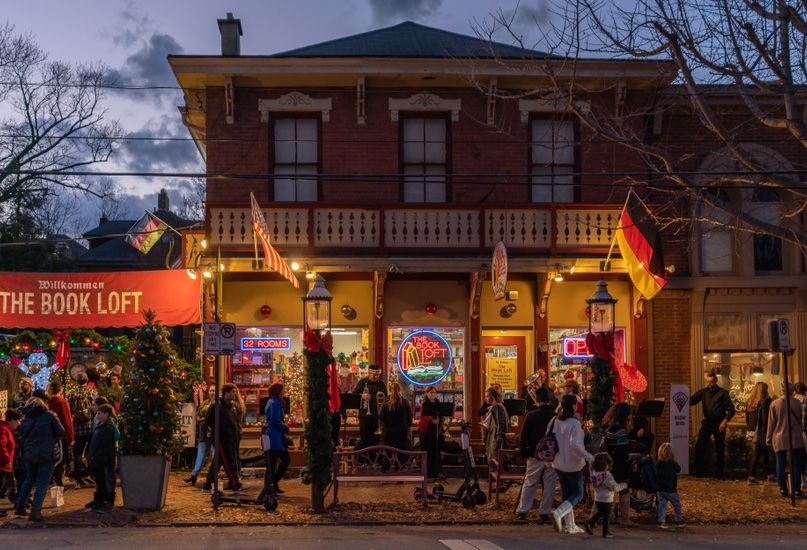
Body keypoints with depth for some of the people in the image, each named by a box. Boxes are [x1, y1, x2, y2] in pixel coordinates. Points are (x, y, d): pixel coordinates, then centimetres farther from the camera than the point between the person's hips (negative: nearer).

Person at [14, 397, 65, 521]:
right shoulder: (50, 415, -4)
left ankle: (19, 506, 25)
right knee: (43, 483, 2)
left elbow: (22, 435, 12)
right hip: (46, 455, -5)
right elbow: (61, 432, -5)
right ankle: (35, 511, -4)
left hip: (29, 454, 5)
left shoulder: (26, 419, 7)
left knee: (29, 480, 24)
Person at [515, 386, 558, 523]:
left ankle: (522, 510, 14)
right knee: (549, 485, 7)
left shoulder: (531, 416, -8)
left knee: (529, 483, 11)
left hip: (535, 456, 0)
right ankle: (544, 513, 8)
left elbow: (524, 436, -5)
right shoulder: (555, 416, -6)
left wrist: (523, 452, 6)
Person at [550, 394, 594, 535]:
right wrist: (589, 457, -22)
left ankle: (570, 525, 18)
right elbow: (574, 445, -28)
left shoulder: (554, 421, 1)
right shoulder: (574, 423, -19)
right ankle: (558, 513, -15)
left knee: (567, 494, 16)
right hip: (573, 465, -7)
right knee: (578, 494, 6)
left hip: (558, 464, 7)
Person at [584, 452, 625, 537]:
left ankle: (590, 523, 10)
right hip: (607, 500, -6)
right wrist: (623, 485, -1)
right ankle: (605, 533, 13)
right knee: (607, 516, 7)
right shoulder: (607, 476, -23)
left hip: (597, 499, 7)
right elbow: (615, 487, -16)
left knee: (599, 513, 25)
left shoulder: (593, 473, -6)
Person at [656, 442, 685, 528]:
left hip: (660, 489, 3)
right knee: (677, 504, 14)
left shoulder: (658, 465, -3)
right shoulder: (673, 464, -15)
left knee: (662, 504, 4)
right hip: (671, 490, -3)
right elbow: (679, 470, 3)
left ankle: (661, 521, -6)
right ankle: (679, 520, 22)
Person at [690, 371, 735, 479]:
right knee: (699, 447, -6)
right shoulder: (703, 392, 6)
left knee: (720, 450, 3)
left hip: (719, 424, -3)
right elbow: (692, 400, -3)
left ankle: (719, 473, 16)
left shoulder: (723, 393, -3)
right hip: (707, 423, 3)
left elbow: (731, 410, -6)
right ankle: (699, 471, 3)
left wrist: (725, 421, -19)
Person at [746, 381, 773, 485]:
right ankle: (751, 477, -7)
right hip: (760, 430, -7)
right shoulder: (765, 401, -11)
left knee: (764, 452, 19)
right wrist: (767, 430, -14)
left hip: (751, 430, 7)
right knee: (757, 454, -4)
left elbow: (747, 417, 13)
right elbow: (766, 418, -16)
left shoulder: (749, 402, 10)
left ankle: (769, 474, 27)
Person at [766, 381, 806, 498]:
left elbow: (771, 423, 0)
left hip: (779, 438, 0)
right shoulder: (797, 403, -4)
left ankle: (783, 489, 8)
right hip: (795, 438, 0)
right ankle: (797, 490, 0)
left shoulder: (775, 404, -4)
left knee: (781, 464, 7)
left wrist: (769, 438, 9)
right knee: (796, 465, 3)